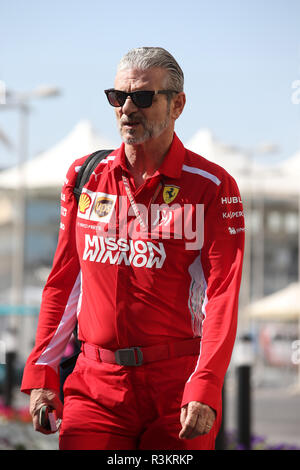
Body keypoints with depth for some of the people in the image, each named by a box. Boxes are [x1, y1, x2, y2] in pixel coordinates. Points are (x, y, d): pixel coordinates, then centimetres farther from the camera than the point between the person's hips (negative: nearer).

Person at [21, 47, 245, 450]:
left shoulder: (212, 187, -1)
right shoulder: (85, 176, 11)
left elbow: (222, 295, -8)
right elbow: (63, 281, 14)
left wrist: (205, 388, -18)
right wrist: (41, 373, 7)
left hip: (177, 386, -2)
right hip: (95, 384, 2)